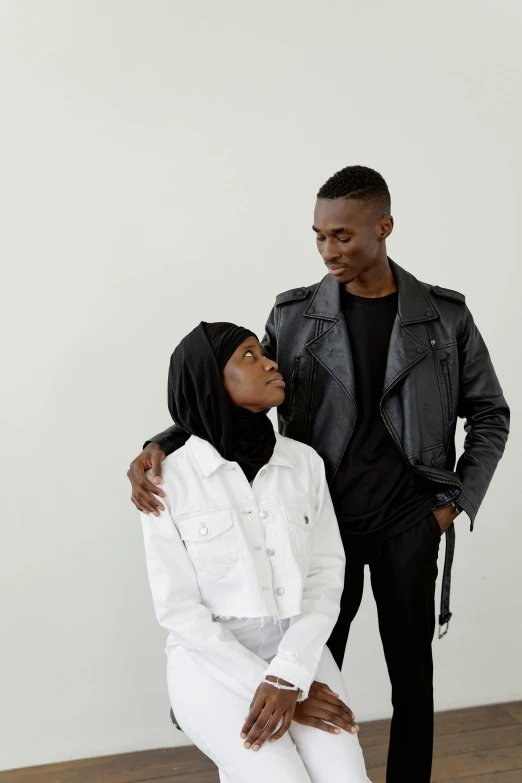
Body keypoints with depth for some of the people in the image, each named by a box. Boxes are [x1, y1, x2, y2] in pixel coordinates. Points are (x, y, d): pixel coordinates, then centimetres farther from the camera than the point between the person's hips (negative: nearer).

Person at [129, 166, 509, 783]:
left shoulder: (444, 316, -3)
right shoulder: (295, 316, -3)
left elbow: (489, 414, 6)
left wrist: (456, 502, -2)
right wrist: (162, 446, -18)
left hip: (409, 525, 0)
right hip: (325, 522, 0)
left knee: (412, 675, 13)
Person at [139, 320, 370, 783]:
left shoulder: (305, 462, 0)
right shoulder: (170, 480, -9)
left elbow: (327, 574, -3)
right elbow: (179, 610, -9)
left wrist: (289, 675, -17)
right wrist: (265, 685, -15)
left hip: (299, 651, 3)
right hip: (213, 661, -2)